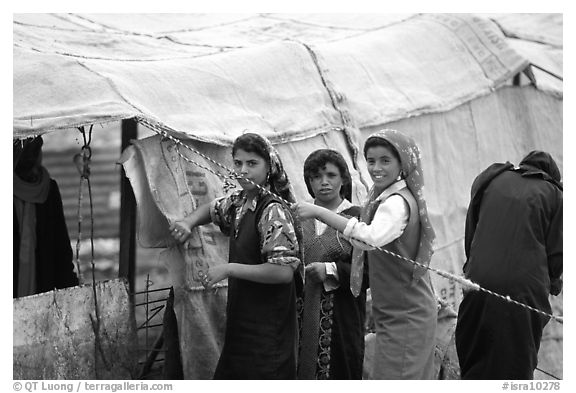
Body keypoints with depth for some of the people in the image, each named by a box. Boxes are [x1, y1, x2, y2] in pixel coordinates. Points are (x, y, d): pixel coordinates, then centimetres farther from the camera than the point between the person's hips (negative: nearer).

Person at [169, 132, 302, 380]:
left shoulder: (273, 211, -17)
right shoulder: (238, 202, 7)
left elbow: (284, 271, -24)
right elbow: (211, 209, 30)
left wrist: (229, 269, -20)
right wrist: (188, 223, 9)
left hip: (268, 329, -8)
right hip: (240, 324, 8)